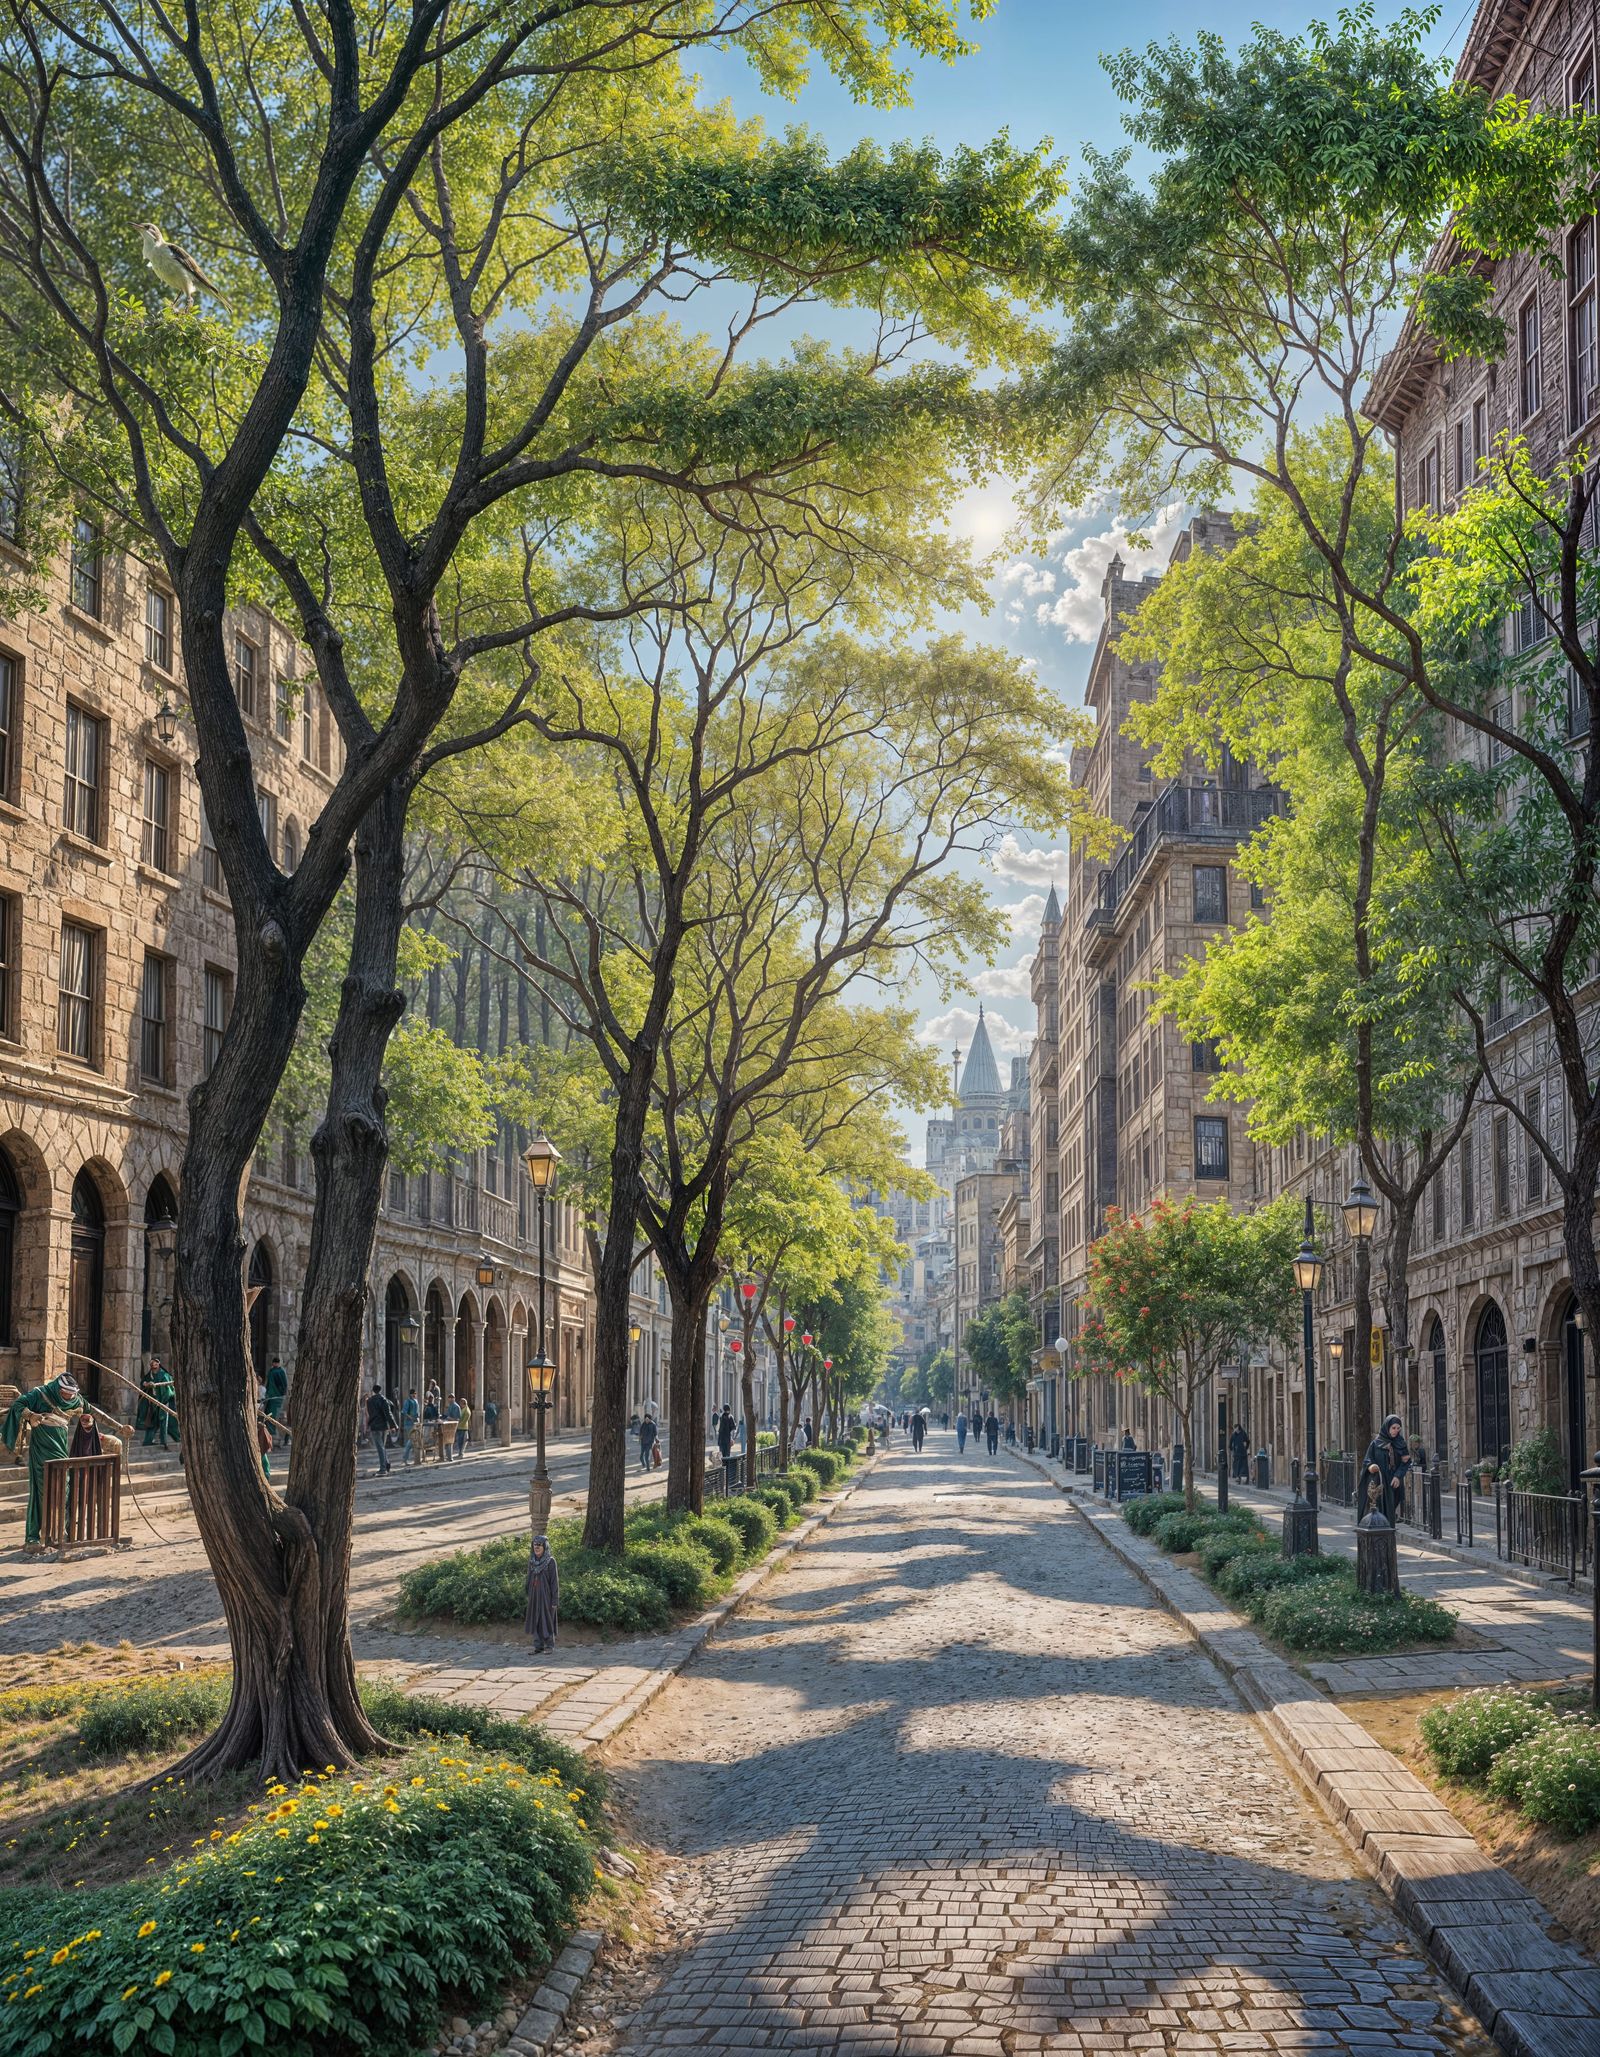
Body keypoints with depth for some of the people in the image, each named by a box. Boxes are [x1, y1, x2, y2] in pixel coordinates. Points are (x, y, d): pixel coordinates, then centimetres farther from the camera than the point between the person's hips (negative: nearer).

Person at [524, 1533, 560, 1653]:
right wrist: (528, 1596, 9)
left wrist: (555, 1601, -13)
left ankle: (550, 1646, 8)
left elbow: (554, 1581, -9)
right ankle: (538, 1647, 11)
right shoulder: (532, 1560, 7)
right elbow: (529, 1579, 11)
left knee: (547, 1620, -2)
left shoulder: (550, 1561, -9)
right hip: (534, 1596, 5)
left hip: (546, 1595, -5)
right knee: (535, 1621, 5)